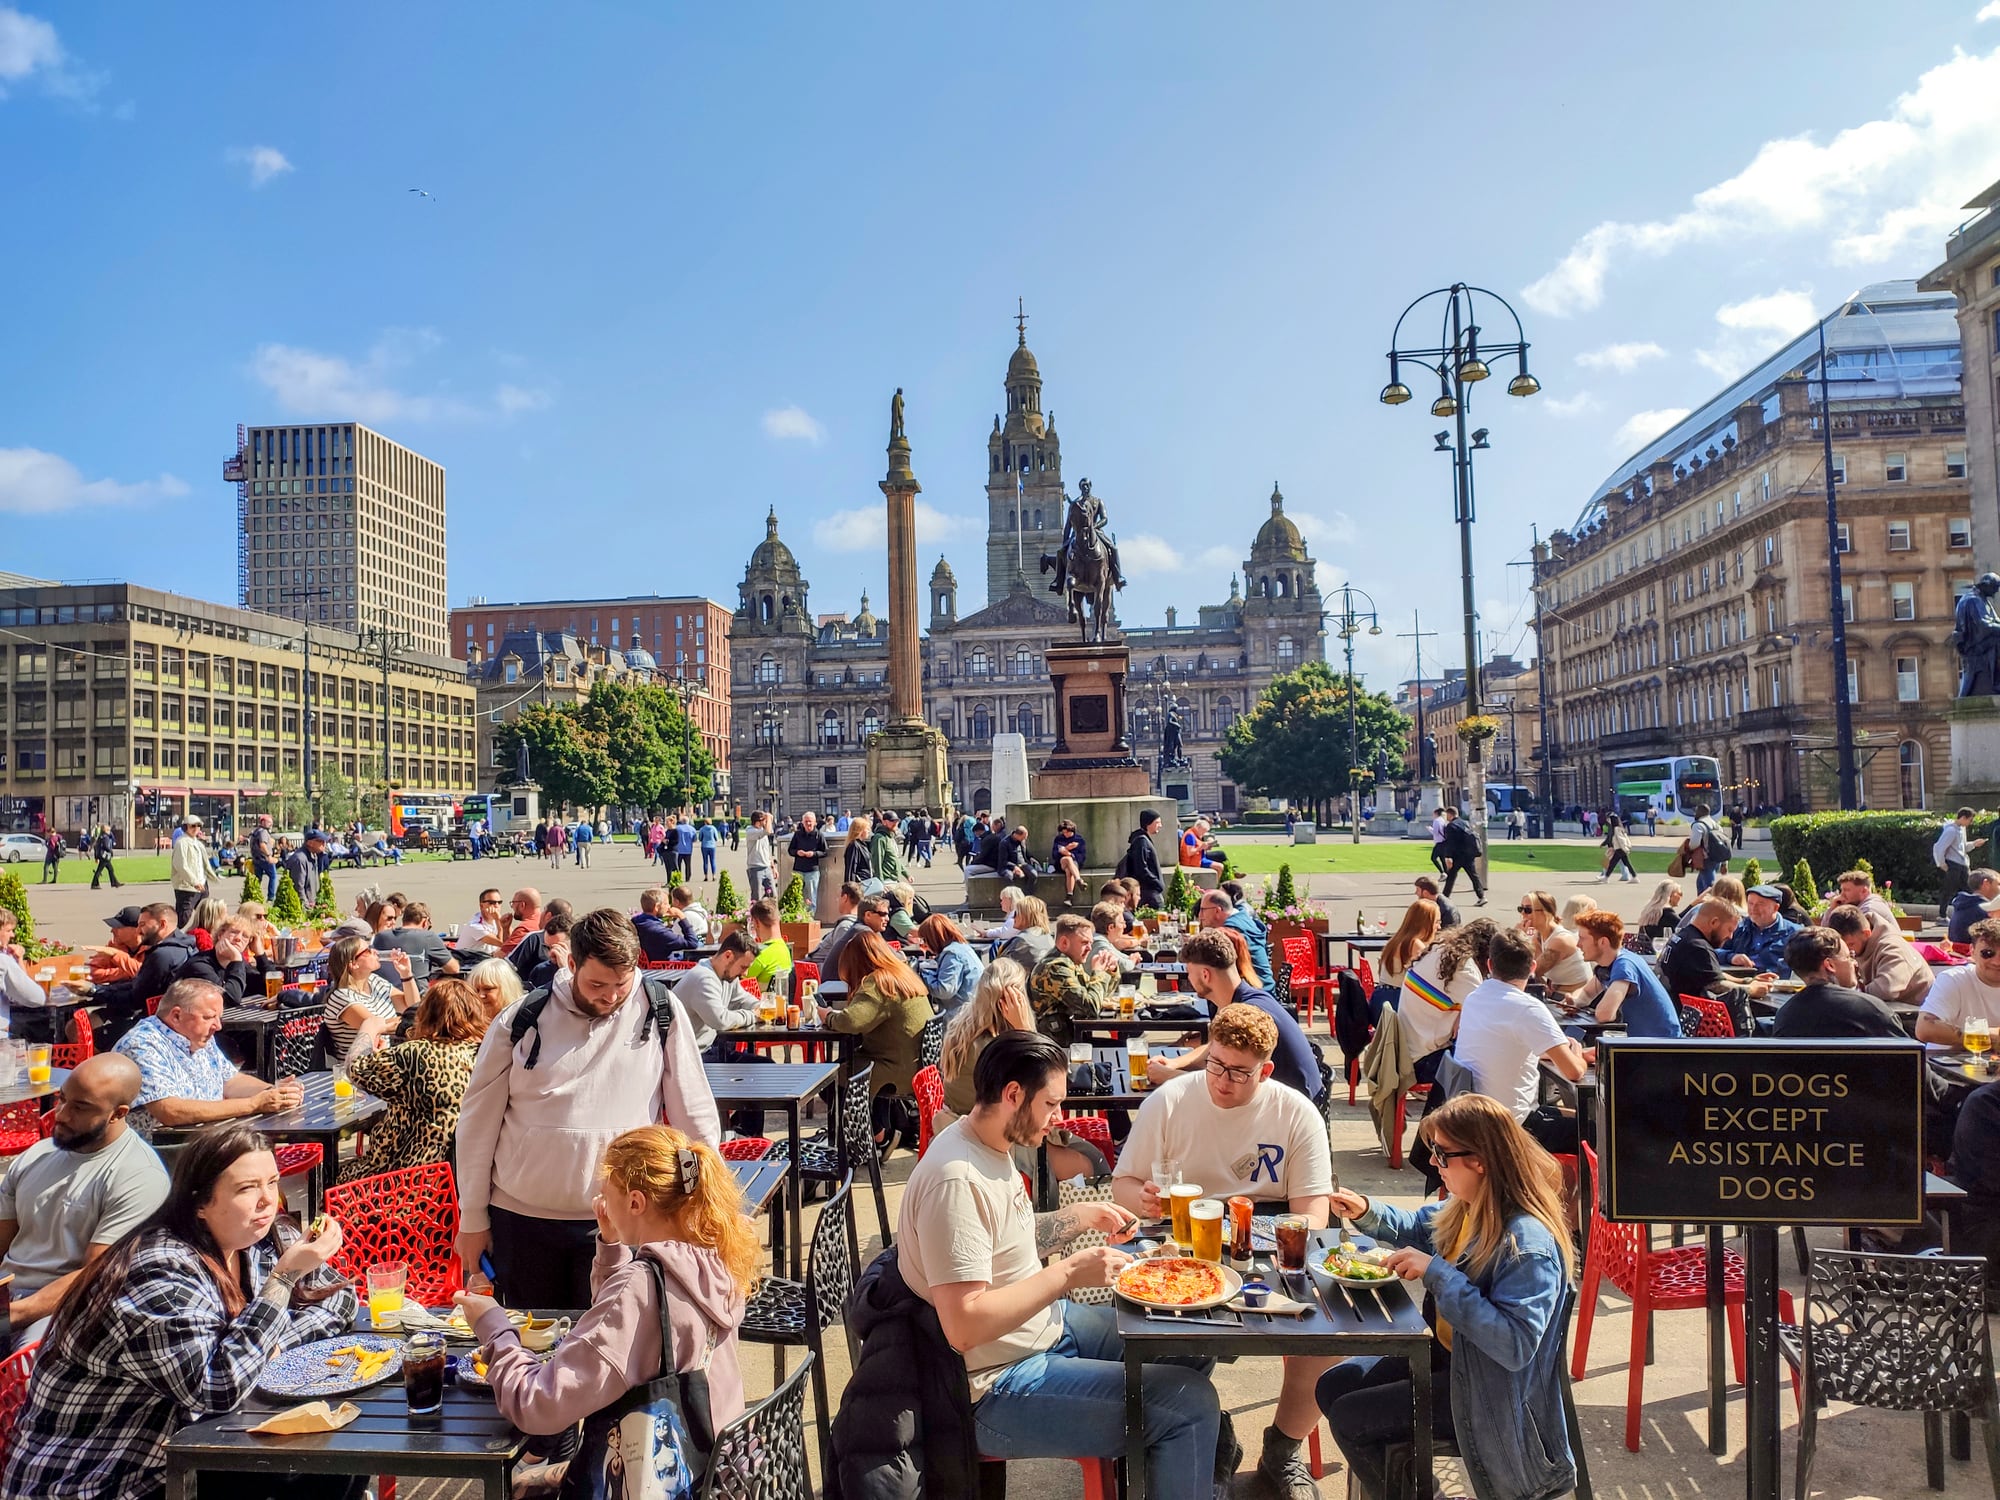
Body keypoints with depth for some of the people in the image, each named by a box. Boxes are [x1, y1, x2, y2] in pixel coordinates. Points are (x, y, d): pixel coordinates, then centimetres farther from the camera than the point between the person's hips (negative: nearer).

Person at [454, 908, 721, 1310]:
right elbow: (478, 1123, 4)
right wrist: (472, 1220, 7)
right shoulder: (520, 1021, -3)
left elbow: (695, 1116, 0)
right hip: (522, 1217, 2)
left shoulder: (661, 1011, -5)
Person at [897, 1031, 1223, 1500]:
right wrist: (1068, 1273, -26)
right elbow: (964, 1326, -31)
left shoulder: (991, 1145, 3)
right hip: (999, 1386, -10)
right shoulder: (957, 1179, -28)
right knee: (1190, 1403, -16)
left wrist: (1084, 1215, 10)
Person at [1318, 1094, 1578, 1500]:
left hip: (1486, 1389, -9)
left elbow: (1516, 1345, -37)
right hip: (1449, 1352, 9)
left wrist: (1438, 1274, -37)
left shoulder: (1528, 1244, -31)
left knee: (1348, 1418, -9)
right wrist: (1367, 1212, -3)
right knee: (1332, 1387, 10)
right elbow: (1418, 1227, 17)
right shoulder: (1468, 1207, -4)